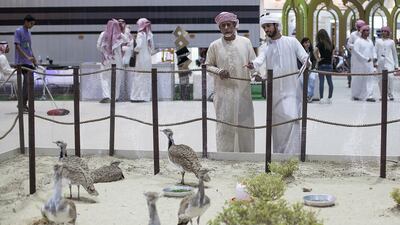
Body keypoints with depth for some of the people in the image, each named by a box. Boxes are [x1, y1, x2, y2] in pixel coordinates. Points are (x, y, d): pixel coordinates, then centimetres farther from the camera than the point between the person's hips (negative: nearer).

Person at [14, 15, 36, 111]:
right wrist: (27, 57, -23)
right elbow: (17, 46, -15)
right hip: (22, 62, -8)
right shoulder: (18, 31, -8)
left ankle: (25, 104, 13)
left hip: (29, 62, 8)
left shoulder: (28, 32, 15)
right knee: (27, 82, -12)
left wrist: (34, 59, 19)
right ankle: (22, 104, -5)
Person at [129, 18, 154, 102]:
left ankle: (138, 96, -1)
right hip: (148, 58, 6)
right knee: (147, 77, 9)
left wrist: (135, 50, -1)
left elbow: (139, 45, -20)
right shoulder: (149, 35, 8)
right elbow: (152, 47, 11)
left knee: (139, 77, -1)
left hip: (141, 58, -6)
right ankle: (146, 95, 10)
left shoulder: (140, 34, -10)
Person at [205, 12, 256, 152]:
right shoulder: (214, 45, 0)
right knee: (224, 124, 1)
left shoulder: (246, 42, 1)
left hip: (243, 90, 1)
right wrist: (218, 71, -12)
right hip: (223, 92, -1)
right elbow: (208, 65, 8)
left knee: (245, 124, 6)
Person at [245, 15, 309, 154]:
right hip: (273, 90, 3)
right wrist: (253, 65, -34)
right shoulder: (266, 47, 11)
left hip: (291, 90, -3)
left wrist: (307, 63, -23)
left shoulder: (292, 42, 6)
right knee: (276, 122, 7)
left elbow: (304, 57, 2)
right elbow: (260, 59, -10)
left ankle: (292, 154, -17)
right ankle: (278, 153, 19)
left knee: (291, 118, -16)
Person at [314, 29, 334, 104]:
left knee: (321, 82, -2)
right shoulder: (331, 44, 7)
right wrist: (331, 63, 15)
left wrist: (317, 59, -11)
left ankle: (321, 98, -4)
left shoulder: (320, 43, -8)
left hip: (322, 65, -5)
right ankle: (330, 98, 13)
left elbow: (315, 52, -23)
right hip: (329, 64, 5)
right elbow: (332, 54, 10)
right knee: (330, 81, 9)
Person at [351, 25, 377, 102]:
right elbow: (356, 51, -17)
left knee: (369, 79, -2)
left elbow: (373, 50, 21)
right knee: (358, 80, 2)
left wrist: (374, 57, 1)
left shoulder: (370, 41, 14)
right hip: (360, 64, -6)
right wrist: (365, 59, -18)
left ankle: (368, 96, -4)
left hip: (369, 64, 6)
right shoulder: (358, 41, -8)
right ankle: (356, 95, 15)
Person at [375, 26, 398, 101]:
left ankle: (390, 94, -11)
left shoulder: (391, 42, 10)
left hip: (389, 62, -2)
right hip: (380, 62, 2)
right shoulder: (378, 41, 12)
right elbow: (375, 52, 11)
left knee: (390, 76, -19)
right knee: (381, 79, 1)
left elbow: (394, 53, 14)